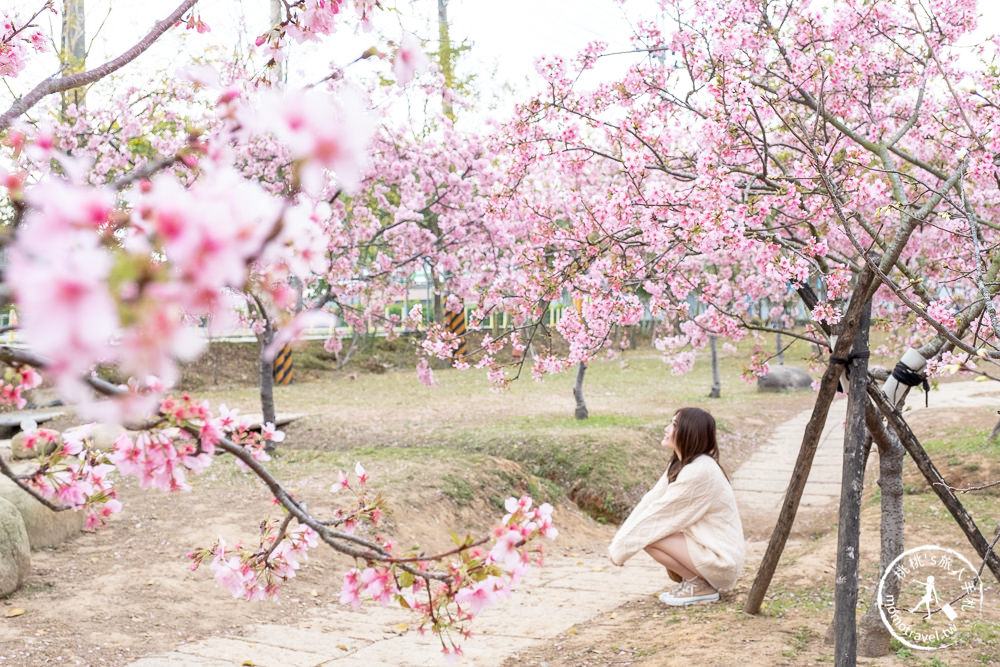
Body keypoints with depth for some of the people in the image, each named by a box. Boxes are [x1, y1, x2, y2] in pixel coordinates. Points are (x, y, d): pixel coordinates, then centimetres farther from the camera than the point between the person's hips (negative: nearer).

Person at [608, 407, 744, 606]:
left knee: (648, 536, -18)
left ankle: (700, 586, -5)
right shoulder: (680, 464, 6)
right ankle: (691, 579, 10)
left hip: (720, 560, -9)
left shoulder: (698, 472, -23)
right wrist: (618, 541, -4)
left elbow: (659, 514, -20)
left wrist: (621, 548, -12)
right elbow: (650, 501, 2)